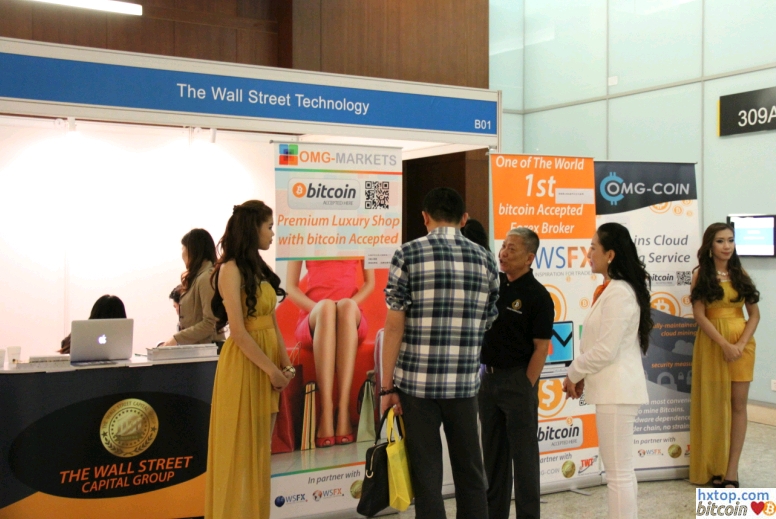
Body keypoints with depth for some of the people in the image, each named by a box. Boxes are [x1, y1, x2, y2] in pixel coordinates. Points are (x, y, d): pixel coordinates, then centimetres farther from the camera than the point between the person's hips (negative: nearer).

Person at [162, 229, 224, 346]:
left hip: (206, 348, -8)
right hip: (192, 347, 8)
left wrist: (177, 339, -15)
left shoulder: (207, 278, -12)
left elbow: (210, 323, -17)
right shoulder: (196, 277, 15)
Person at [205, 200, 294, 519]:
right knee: (240, 449, 1)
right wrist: (271, 370, -14)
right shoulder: (231, 269, -12)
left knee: (259, 448, 14)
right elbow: (239, 332, -18)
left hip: (267, 366, 8)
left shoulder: (258, 268, 13)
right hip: (244, 365, -8)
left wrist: (284, 364, 2)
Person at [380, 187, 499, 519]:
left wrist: (387, 385, -3)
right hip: (465, 382, 3)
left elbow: (395, 324, -8)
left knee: (426, 473, 5)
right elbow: (486, 325, 10)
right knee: (469, 470, 15)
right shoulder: (485, 260, 5)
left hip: (417, 381, -2)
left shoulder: (408, 255, -4)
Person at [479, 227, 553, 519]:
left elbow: (541, 348, -11)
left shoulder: (538, 296, -10)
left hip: (518, 380, -6)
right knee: (493, 452, 14)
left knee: (523, 454, 3)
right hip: (489, 375, 6)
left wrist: (526, 387, -13)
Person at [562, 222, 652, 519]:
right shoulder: (613, 289, 14)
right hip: (614, 387, 11)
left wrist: (574, 373, -6)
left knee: (619, 473, -5)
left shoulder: (617, 293, -17)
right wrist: (581, 375, 10)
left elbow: (605, 350, -20)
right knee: (622, 470, 16)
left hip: (617, 390, -11)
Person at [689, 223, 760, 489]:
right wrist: (724, 344, -17)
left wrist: (742, 343, -11)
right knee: (714, 404, 3)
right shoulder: (701, 274, 0)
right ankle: (714, 467, 13)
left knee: (738, 404, 0)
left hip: (742, 343, 2)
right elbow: (699, 314, -8)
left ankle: (731, 469, 4)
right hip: (712, 344, -2)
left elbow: (754, 314, 5)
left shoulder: (740, 274, 7)